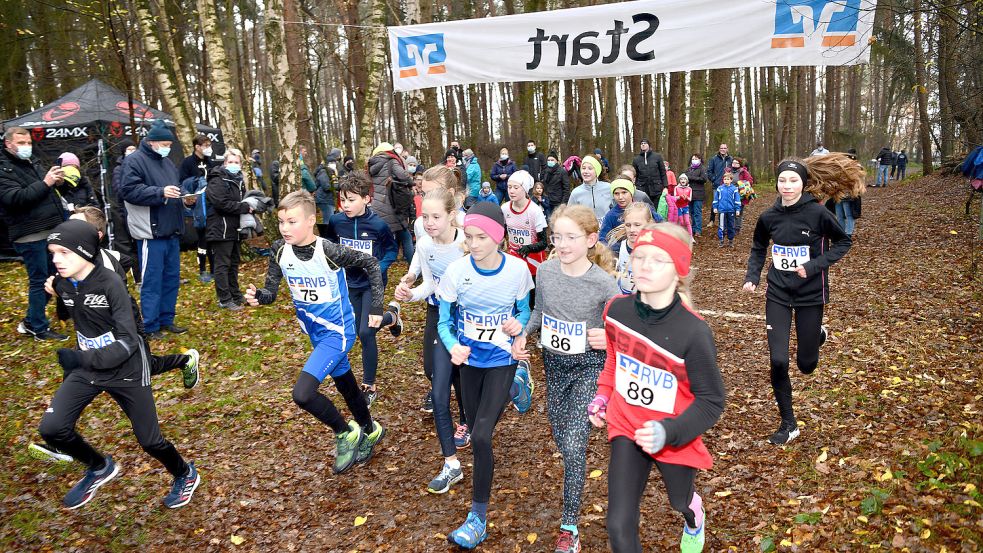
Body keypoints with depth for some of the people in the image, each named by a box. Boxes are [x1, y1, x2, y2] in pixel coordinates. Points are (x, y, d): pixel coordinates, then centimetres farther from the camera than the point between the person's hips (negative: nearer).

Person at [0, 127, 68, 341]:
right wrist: (45, 183, -25)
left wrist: (56, 180, 6)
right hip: (30, 236, -8)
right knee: (39, 281, -1)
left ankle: (30, 321, 30)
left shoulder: (33, 162, 15)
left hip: (50, 231, 8)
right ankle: (39, 329, 12)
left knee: (49, 278, 15)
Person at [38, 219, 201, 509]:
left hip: (126, 371, -5)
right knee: (51, 429, -10)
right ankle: (100, 468, 17)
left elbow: (128, 342, -25)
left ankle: (185, 475, 32)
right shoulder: (62, 285, -4)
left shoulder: (111, 284, -23)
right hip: (86, 368, 5)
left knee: (149, 440, 3)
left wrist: (82, 358, -32)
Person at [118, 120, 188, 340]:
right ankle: (151, 327, 5)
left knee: (171, 278, 13)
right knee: (152, 281, -3)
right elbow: (129, 190, -18)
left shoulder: (167, 162, 18)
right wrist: (161, 193, -24)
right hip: (151, 232, -8)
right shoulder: (134, 161, -7)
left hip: (171, 231, 8)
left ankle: (166, 320, 24)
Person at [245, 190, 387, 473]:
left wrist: (376, 306, -15)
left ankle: (346, 433, 7)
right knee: (346, 386, 23)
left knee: (303, 393, -19)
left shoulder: (329, 251, -25)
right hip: (316, 332, 7)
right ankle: (370, 431, 48)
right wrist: (257, 296, -26)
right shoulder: (281, 251, -9)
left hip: (338, 332, -7)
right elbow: (271, 291, -3)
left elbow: (371, 264, -14)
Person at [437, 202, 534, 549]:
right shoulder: (456, 271, -15)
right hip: (469, 360, 3)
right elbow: (444, 322, -6)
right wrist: (453, 347, -27)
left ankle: (478, 517, 1)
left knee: (481, 435, -14)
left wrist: (519, 324, -21)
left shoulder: (517, 270, -14)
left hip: (501, 360, -2)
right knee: (476, 432, 16)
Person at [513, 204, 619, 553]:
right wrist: (523, 336, -8)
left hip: (588, 366, -4)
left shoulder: (603, 283, -19)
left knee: (573, 446, -10)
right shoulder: (545, 271, -8)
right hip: (553, 363, 5)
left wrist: (608, 338, -30)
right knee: (561, 439, 18)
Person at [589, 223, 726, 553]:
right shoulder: (617, 310, -15)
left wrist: (668, 432, -32)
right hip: (627, 429, 2)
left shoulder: (694, 332, -29)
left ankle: (695, 518, 68)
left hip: (675, 440, -2)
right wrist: (603, 395, 2)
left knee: (680, 502, 29)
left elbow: (711, 401, -19)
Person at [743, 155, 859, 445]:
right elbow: (758, 249, 11)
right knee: (778, 361, -6)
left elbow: (843, 242, -2)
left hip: (811, 294, -2)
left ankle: (817, 334, 46)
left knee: (806, 365, 9)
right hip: (778, 294, 2)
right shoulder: (769, 217, -5)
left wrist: (814, 266, -16)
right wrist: (751, 277, -5)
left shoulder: (818, 213, -15)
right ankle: (788, 424, 13)